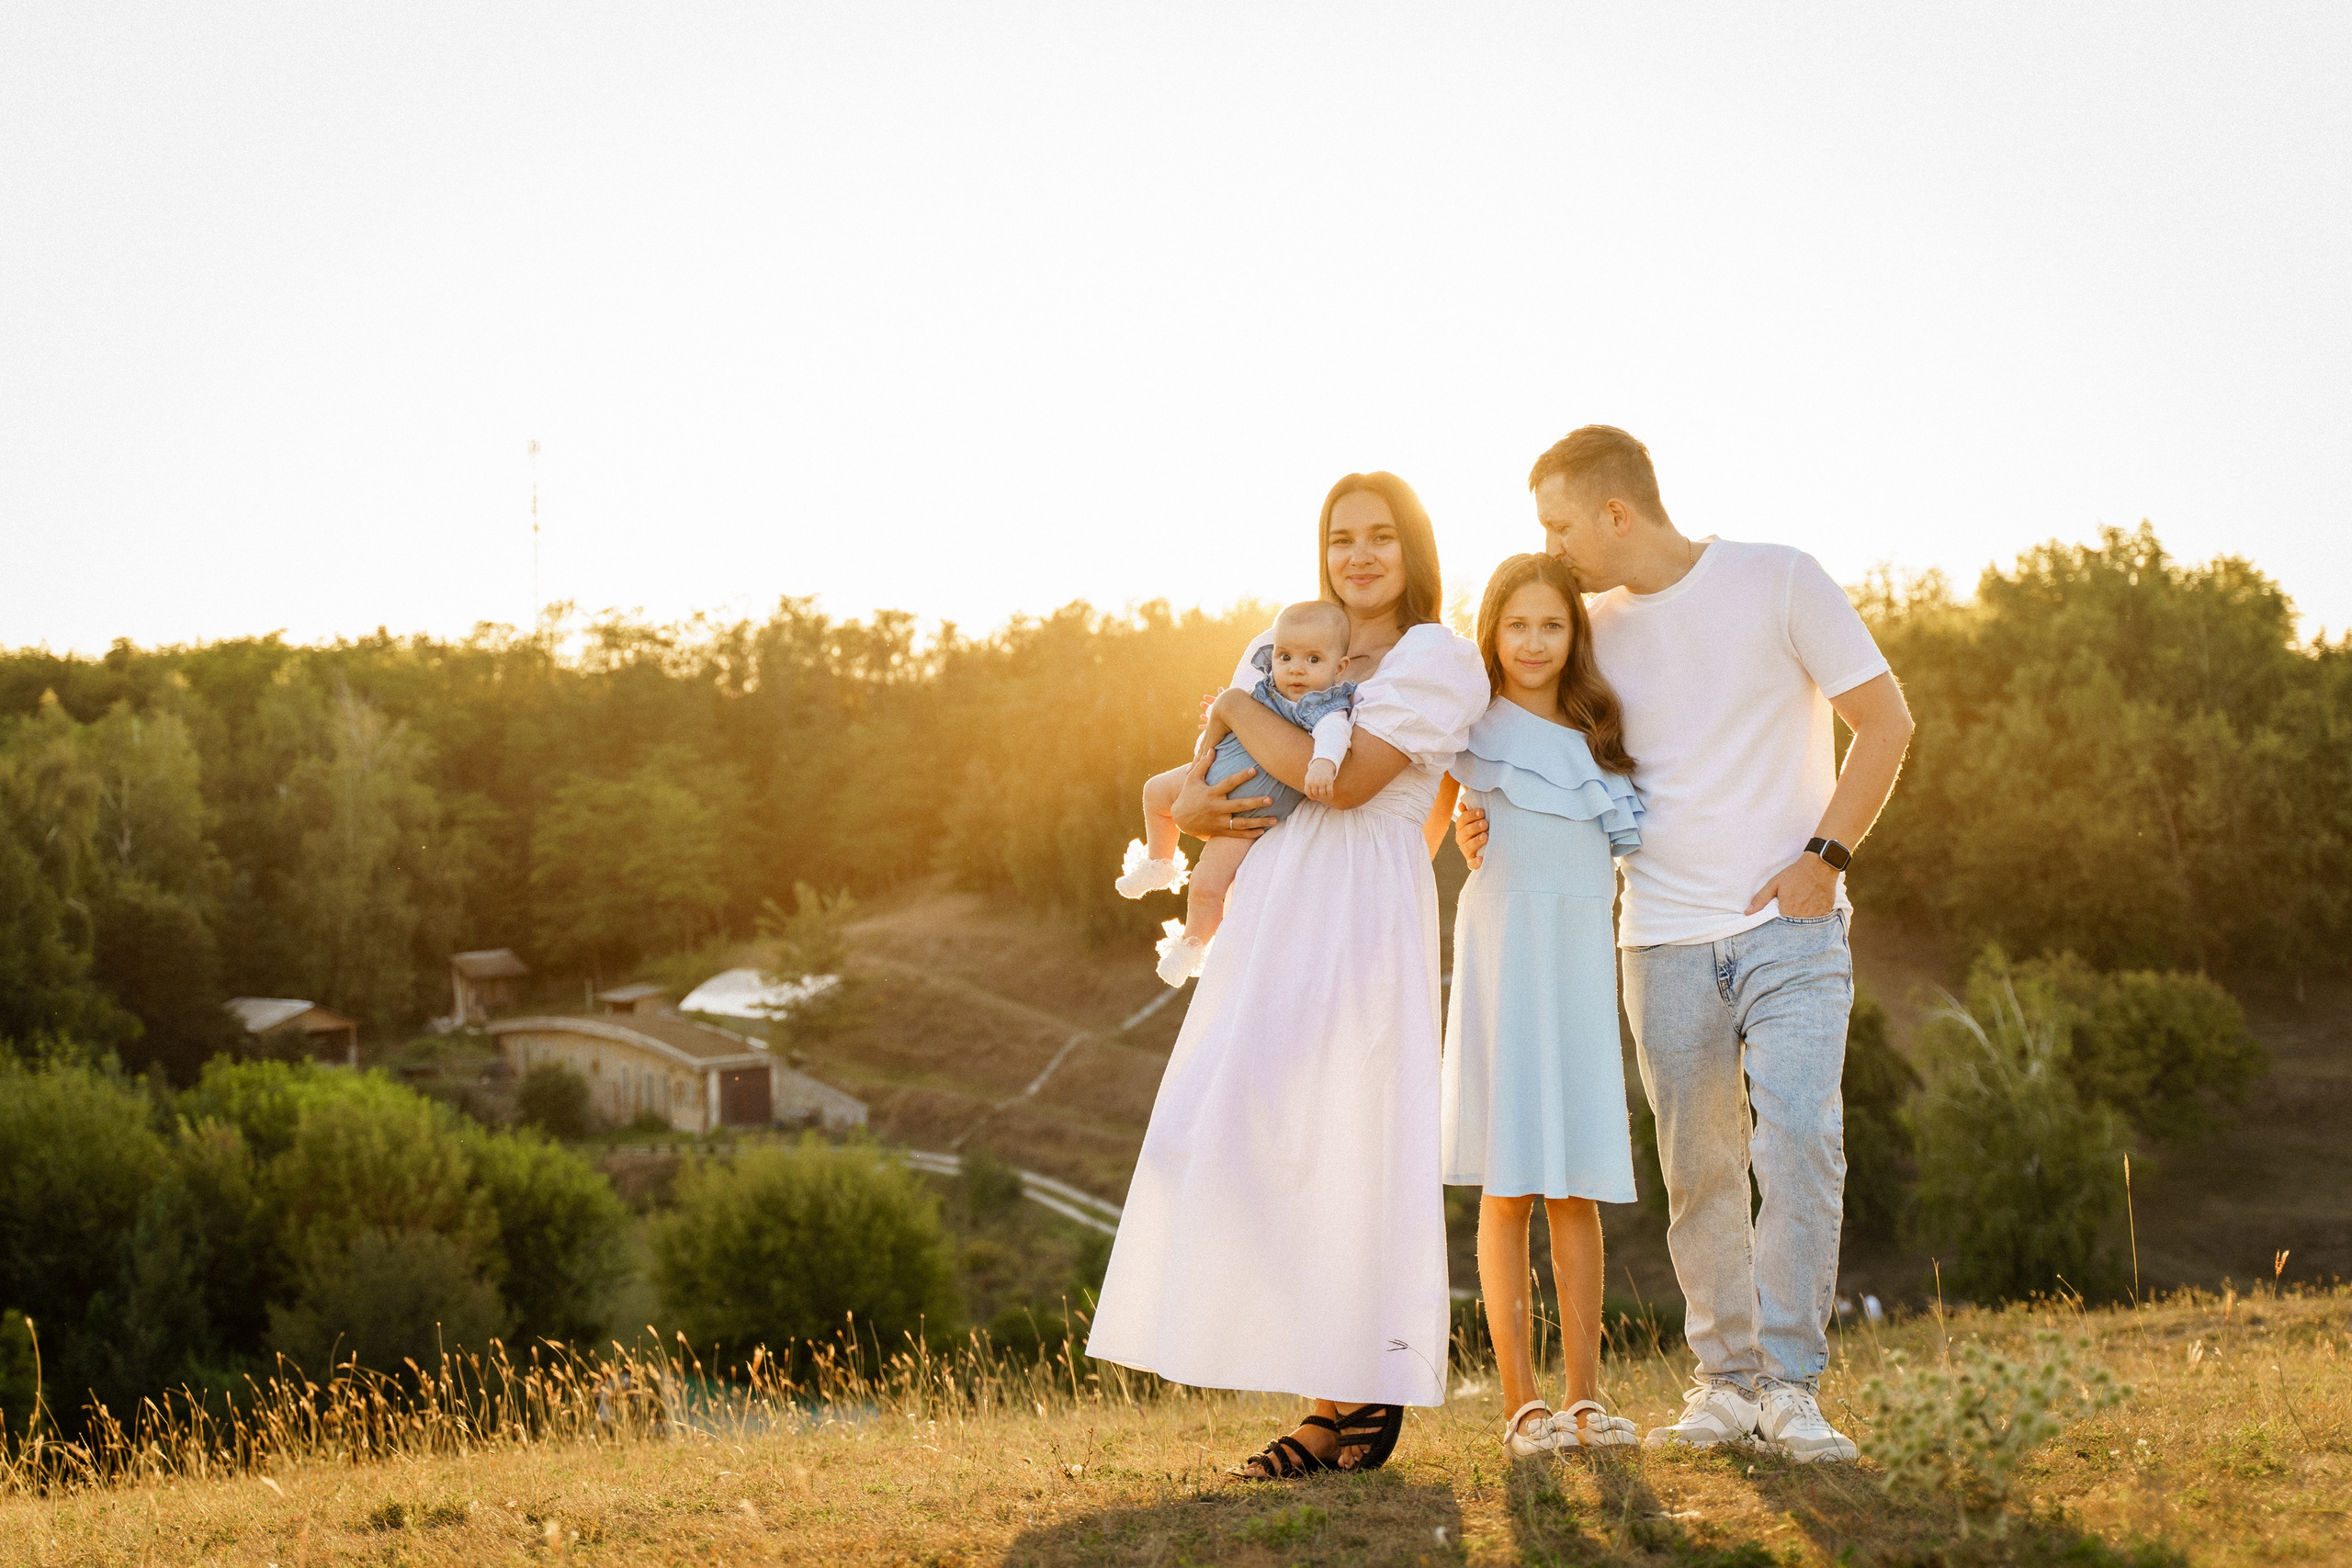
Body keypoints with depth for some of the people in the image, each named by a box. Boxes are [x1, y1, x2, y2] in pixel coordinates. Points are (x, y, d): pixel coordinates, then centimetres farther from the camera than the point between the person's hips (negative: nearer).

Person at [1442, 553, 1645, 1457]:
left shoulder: (1598, 734, 16)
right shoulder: (1475, 731, 2)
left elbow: (1625, 838, 23)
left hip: (1583, 956, 4)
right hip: (1505, 949, -4)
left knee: (1577, 1188, 4)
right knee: (1509, 1185, -5)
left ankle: (1585, 1399, 6)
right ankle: (1522, 1404, -4)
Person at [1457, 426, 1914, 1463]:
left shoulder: (1779, 582, -4)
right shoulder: (1599, 629, 9)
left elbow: (1885, 722, -1)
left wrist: (1824, 856, -9)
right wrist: (1497, 822, 2)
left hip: (1790, 925, -4)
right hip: (1663, 939, 4)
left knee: (1798, 1139, -16)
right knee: (1699, 1172, 5)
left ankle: (1792, 1387, -10)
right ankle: (1726, 1381, 16)